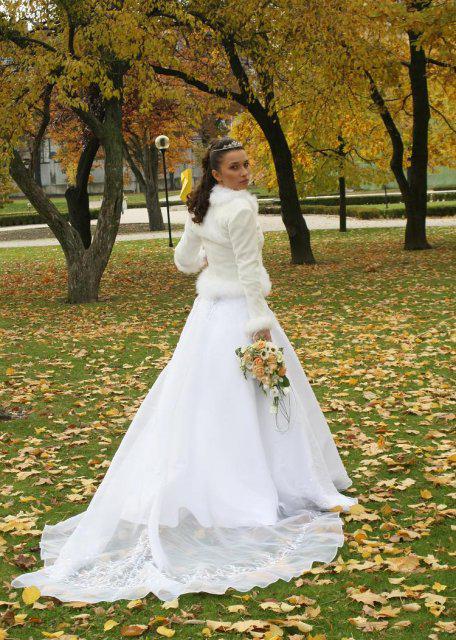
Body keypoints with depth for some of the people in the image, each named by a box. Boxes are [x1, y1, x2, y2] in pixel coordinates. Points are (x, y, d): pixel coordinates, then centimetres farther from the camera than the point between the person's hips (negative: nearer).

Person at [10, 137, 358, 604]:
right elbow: (250, 272, -20)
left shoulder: (200, 209, 6)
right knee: (245, 402, 1)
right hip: (237, 312, -8)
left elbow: (184, 260, 17)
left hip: (208, 311, 8)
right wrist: (261, 327, -18)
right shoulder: (240, 209, -18)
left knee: (195, 399, 12)